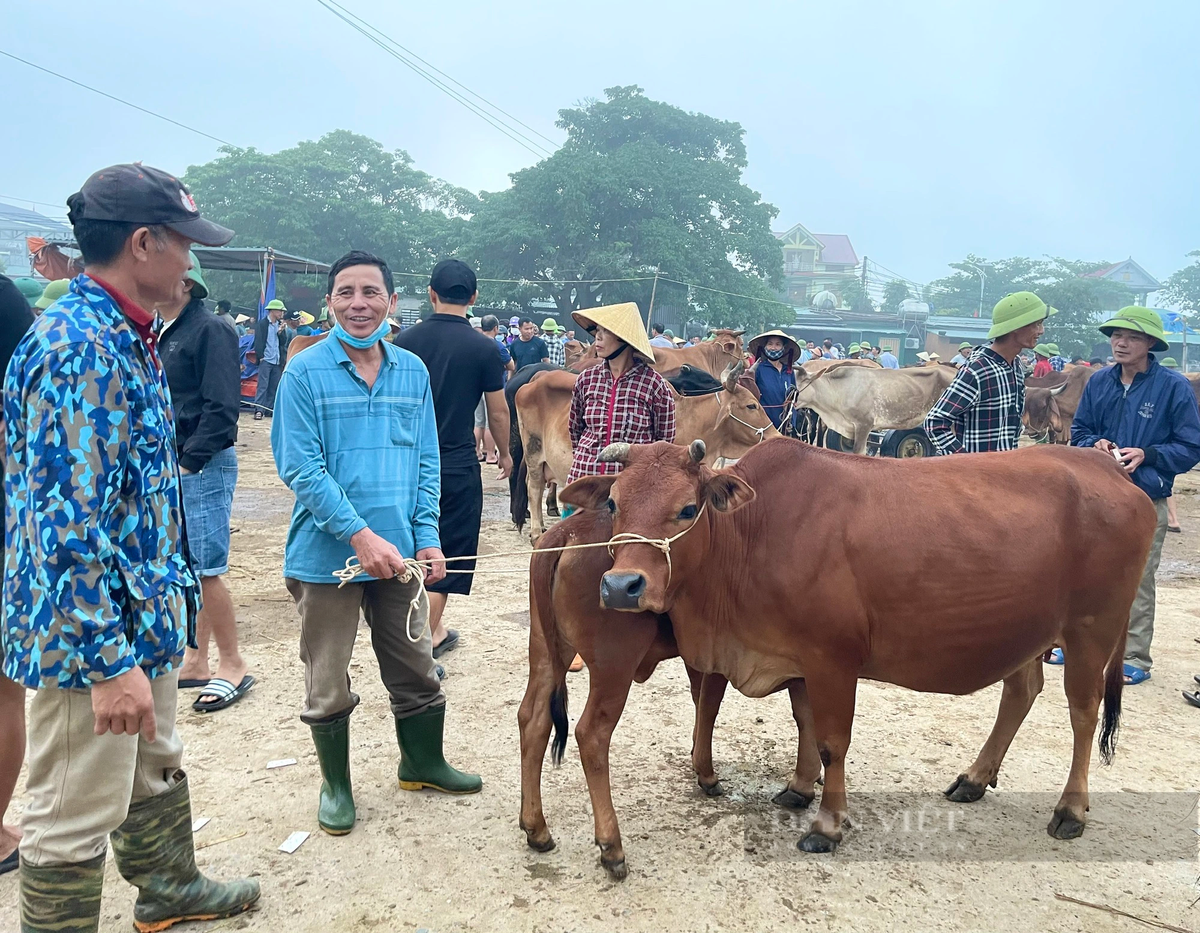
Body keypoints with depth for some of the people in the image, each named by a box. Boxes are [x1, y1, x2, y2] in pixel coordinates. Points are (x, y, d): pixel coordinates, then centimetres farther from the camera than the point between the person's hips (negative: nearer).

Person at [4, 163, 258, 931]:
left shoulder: (126, 337, 9)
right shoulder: (80, 349, -23)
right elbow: (67, 522, -27)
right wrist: (108, 662, -25)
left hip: (145, 610, 10)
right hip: (92, 631, -10)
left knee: (157, 768, 27)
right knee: (78, 817, 7)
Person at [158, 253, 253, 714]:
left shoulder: (209, 330, -11)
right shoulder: (160, 334, 15)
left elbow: (222, 407, -18)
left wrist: (188, 460, -18)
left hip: (203, 468, -8)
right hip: (169, 469, 8)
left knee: (205, 570, -6)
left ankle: (233, 666, 7)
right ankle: (195, 661, 24)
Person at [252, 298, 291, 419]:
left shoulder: (281, 324, 13)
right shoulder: (261, 323, -1)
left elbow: (284, 342, 9)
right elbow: (258, 341, -5)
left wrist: (281, 331, -7)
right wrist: (260, 356, -12)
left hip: (277, 361, 5)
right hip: (266, 359, -5)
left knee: (274, 387, 6)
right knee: (263, 385, -10)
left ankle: (270, 409, 12)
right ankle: (259, 410, -12)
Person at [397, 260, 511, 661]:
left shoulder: (405, 341, -1)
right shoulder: (483, 348, -9)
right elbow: (498, 412, -2)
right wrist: (505, 452, 15)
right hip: (458, 464, -3)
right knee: (446, 557, 7)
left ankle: (434, 631, 32)